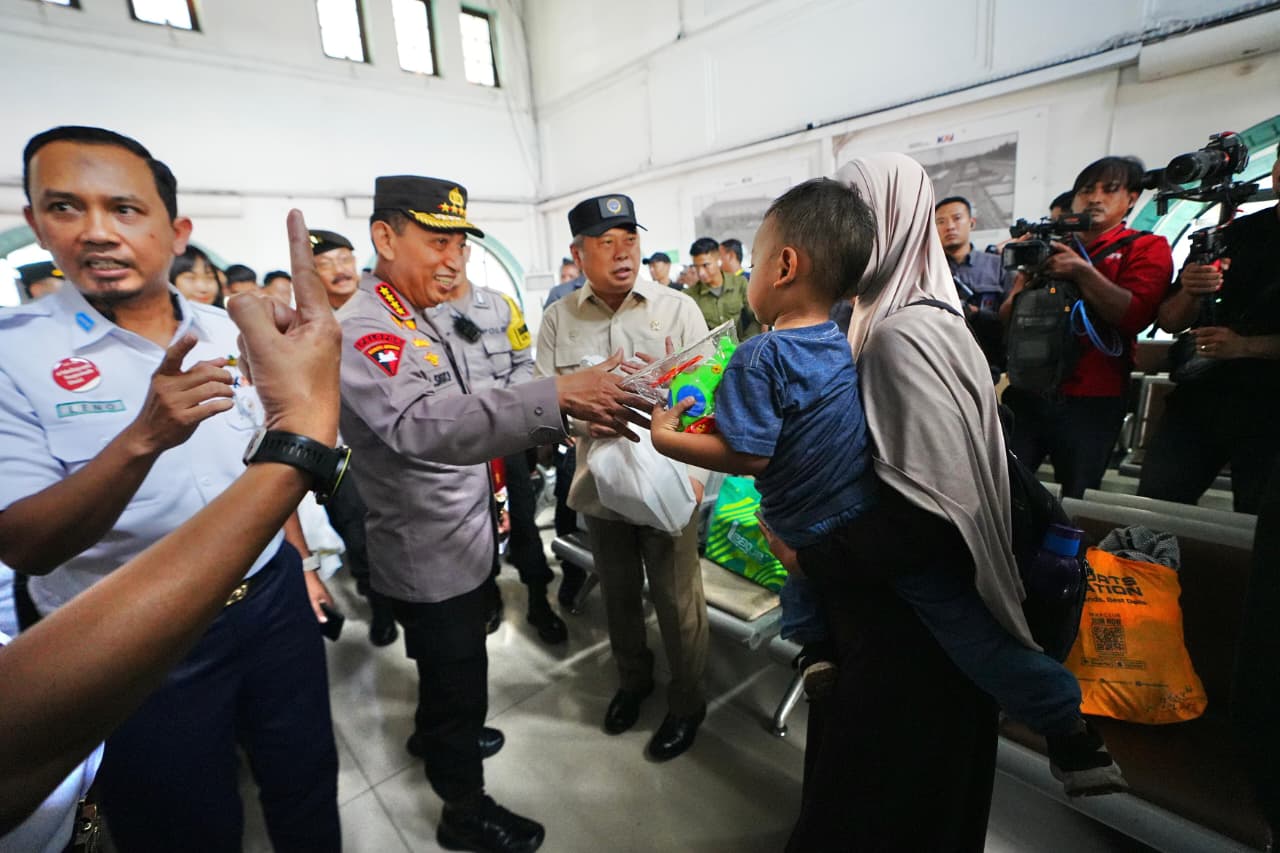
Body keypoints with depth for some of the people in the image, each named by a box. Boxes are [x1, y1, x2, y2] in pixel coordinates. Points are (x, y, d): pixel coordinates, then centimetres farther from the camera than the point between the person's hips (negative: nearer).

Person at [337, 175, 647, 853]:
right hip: (429, 556, -9)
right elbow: (419, 426, -43)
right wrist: (557, 395, -50)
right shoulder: (363, 331, -24)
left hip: (455, 539, 9)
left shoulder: (418, 321, 8)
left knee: (447, 668, 30)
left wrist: (547, 428, 8)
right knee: (461, 685, 11)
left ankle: (434, 736, 56)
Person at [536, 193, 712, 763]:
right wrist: (583, 413, -21)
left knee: (677, 599, 10)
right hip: (600, 481, 3)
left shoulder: (678, 309, -4)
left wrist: (695, 472, -19)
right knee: (618, 593, 21)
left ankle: (687, 705, 35)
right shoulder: (558, 319, 2)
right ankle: (633, 680, 47)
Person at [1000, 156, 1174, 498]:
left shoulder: (1147, 248, 7)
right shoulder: (1049, 248, 15)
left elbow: (1136, 315, -10)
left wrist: (1083, 271, -15)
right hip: (1025, 395, 2)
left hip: (1091, 404, -2)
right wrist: (1026, 276, -7)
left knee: (1076, 505, 5)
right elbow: (1005, 319, 10)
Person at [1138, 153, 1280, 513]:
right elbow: (1169, 322, 7)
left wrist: (1245, 346, -18)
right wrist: (1189, 294, -12)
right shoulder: (1233, 235, 9)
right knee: (1152, 505, -1)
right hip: (1199, 396, 2)